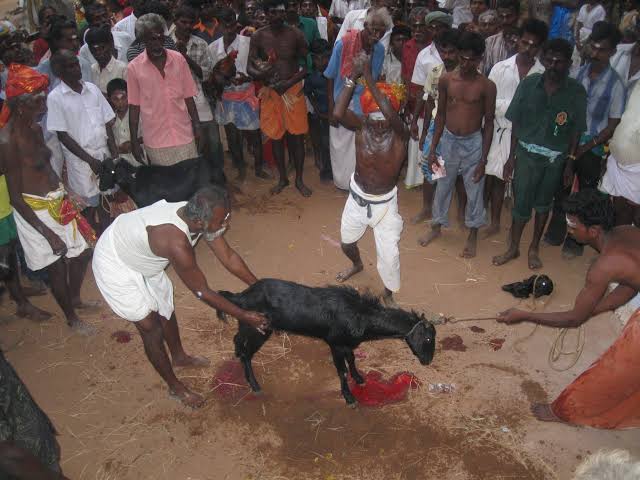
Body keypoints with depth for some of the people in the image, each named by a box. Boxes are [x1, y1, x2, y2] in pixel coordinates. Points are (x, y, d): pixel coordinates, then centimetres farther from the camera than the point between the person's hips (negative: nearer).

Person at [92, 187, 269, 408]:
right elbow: (202, 292, -29)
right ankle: (175, 387, 23)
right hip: (115, 266, -8)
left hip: (139, 256, 8)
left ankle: (179, 356, 49)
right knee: (152, 330, 2)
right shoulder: (177, 242, -41)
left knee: (166, 308, 22)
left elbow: (228, 256, -6)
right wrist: (244, 316, -21)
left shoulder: (197, 215, -19)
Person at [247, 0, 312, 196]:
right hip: (270, 91, 1)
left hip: (293, 90, -1)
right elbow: (249, 67, -2)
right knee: (276, 137, 10)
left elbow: (305, 66, -2)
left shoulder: (296, 35, -4)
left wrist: (288, 83, -17)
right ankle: (282, 178, 26)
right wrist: (261, 74, -24)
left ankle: (299, 179, 18)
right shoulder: (258, 37, -3)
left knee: (297, 136, 3)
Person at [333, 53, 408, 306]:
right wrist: (353, 76, -39)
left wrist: (368, 76, -45)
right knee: (347, 242, 24)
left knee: (389, 254, -1)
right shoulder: (362, 126, -16)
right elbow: (338, 113, -36)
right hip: (357, 196, 3)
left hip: (384, 202, -3)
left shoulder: (400, 133, -23)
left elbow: (390, 113, -46)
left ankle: (388, 294, 30)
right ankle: (357, 265, 61)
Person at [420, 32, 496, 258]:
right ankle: (437, 227, 38)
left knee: (474, 191, 11)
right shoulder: (446, 80, -6)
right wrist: (433, 148, 1)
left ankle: (473, 234, 30)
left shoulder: (487, 86, -12)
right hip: (448, 140, 2)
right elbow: (440, 115, 2)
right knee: (443, 186, 17)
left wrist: (483, 159, -9)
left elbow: (489, 123, -7)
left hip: (473, 143, -2)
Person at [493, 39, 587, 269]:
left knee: (543, 203, 15)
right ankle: (513, 248, 24)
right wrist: (511, 157, -1)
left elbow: (575, 131, -2)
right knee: (521, 203, 4)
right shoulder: (528, 84, -8)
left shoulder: (576, 92, -9)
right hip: (527, 154, 0)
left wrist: (570, 163, -1)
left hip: (556, 159, 1)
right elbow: (516, 123, -2)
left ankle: (534, 248, 31)